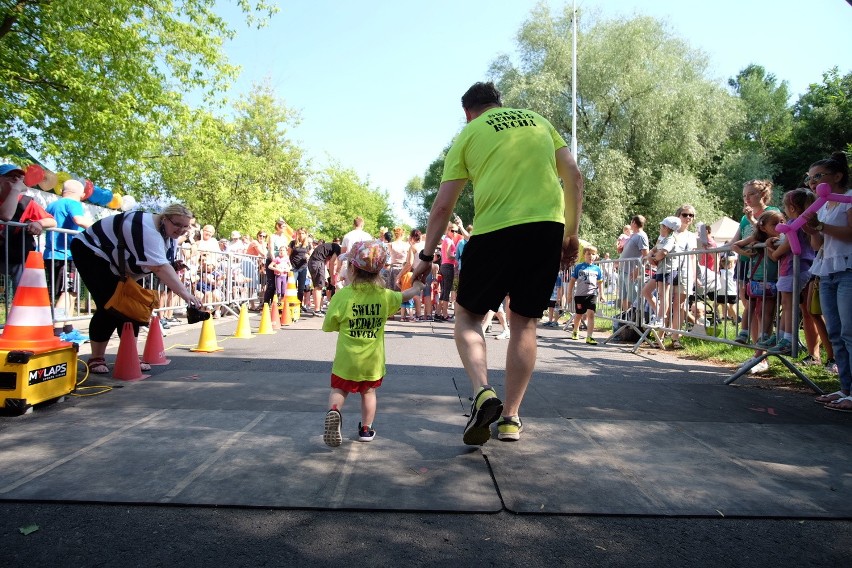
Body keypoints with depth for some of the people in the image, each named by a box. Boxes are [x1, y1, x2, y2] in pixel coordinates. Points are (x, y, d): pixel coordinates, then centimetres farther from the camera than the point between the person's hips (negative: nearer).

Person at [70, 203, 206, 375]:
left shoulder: (169, 236, -5)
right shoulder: (147, 229, -35)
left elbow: (162, 267, -5)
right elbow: (160, 268, -46)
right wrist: (185, 294, -53)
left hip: (114, 263, 9)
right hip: (90, 251, -9)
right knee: (110, 307, -16)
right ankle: (96, 359, -3)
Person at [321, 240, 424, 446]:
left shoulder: (342, 295, -14)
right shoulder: (385, 296, -4)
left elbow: (328, 326, -7)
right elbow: (404, 296, 17)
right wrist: (416, 288, 40)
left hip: (347, 358, -2)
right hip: (373, 360, 2)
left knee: (339, 389, 14)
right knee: (368, 392, 20)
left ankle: (334, 411, -14)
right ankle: (366, 429, 26)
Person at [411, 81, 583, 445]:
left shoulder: (468, 134, 12)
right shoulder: (538, 120, 21)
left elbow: (443, 204, 8)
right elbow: (573, 176, 14)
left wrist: (427, 255, 14)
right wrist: (571, 233, 18)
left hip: (495, 231, -3)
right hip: (548, 226, 3)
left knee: (468, 315, 13)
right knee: (524, 322, 12)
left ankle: (482, 392, -9)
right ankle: (511, 417, 16)